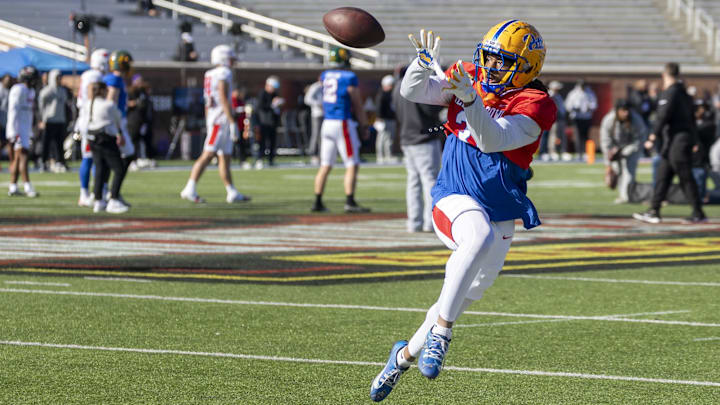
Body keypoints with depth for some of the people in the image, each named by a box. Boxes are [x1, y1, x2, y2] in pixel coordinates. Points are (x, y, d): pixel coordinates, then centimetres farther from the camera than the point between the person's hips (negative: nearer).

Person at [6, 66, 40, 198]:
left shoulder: (30, 91, 16)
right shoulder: (18, 90, -14)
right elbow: (13, 111, -18)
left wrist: (30, 132, 24)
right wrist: (13, 132, -23)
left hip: (25, 128, 10)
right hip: (17, 129, -10)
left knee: (18, 158, 9)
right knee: (23, 155, -15)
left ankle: (13, 187, 12)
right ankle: (27, 186, -22)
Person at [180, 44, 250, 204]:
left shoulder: (210, 75, 15)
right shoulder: (224, 74, -11)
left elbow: (208, 104, 18)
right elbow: (224, 100, -18)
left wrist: (208, 123, 22)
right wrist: (233, 122, -19)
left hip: (212, 119, 10)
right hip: (221, 119, -10)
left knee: (225, 158, 11)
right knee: (208, 155, -13)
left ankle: (232, 193, 15)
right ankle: (190, 189, -17)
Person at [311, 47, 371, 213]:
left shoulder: (325, 76, 7)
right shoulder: (349, 77, -10)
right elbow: (358, 105, -5)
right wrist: (364, 126, 5)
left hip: (327, 123, 6)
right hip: (343, 123, -6)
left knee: (325, 165, 10)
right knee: (352, 165, -2)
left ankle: (317, 202, 10)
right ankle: (350, 202, -7)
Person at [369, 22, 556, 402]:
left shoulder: (533, 106, -12)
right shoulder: (469, 77, 0)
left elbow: (492, 140, -26)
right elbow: (412, 92, -4)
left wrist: (469, 100, -40)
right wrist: (425, 63, -24)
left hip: (500, 215, 1)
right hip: (455, 200, -1)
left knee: (460, 300, 12)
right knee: (479, 237, -37)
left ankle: (404, 355, 38)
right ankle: (440, 334, -33)